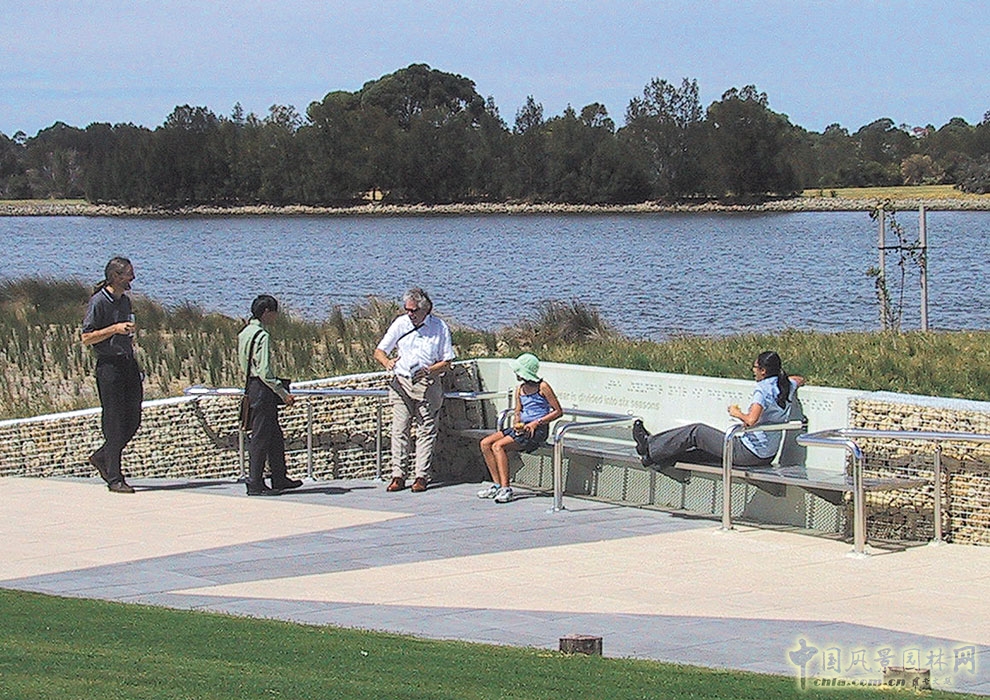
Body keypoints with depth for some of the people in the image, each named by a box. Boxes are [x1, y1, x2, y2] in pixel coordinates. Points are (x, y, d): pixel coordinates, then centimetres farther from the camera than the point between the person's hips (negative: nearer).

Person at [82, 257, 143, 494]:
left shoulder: (125, 300, 16)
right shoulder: (98, 302, -9)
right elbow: (86, 338, -12)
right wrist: (115, 329, -21)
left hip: (128, 365, 8)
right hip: (109, 365, -8)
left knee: (133, 420, 7)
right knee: (114, 423, -5)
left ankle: (102, 457, 27)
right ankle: (114, 479, -1)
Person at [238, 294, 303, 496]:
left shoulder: (244, 334, 12)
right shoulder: (262, 336, -17)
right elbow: (265, 371, -22)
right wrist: (283, 393, -17)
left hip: (251, 386, 10)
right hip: (262, 389, -10)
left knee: (275, 436, 16)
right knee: (260, 438, -5)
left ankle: (279, 479, 23)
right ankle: (255, 484, -2)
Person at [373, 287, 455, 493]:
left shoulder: (439, 328, 0)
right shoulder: (400, 324, 6)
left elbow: (446, 362, 1)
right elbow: (379, 351, 8)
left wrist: (428, 371, -17)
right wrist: (386, 362, -15)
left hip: (427, 385, -2)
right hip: (401, 383, 2)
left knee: (426, 430, -2)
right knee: (399, 429, -2)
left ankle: (422, 476, 1)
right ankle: (398, 476, 0)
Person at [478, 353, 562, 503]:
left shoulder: (543, 387, -7)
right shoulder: (520, 389, 15)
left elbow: (558, 411, -8)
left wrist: (536, 423, -15)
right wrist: (516, 423, -5)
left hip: (538, 430, -8)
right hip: (522, 428, 8)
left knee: (498, 446, -25)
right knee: (485, 443, -7)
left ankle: (506, 488, -26)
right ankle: (497, 484, -8)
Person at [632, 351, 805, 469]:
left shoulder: (763, 389, -21)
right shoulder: (786, 386, 4)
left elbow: (751, 420, -35)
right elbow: (800, 380, 30)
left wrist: (737, 413, -15)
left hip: (749, 453, -9)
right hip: (767, 455, 9)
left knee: (697, 432, 6)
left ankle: (651, 448, 18)